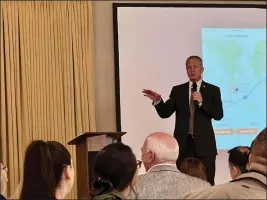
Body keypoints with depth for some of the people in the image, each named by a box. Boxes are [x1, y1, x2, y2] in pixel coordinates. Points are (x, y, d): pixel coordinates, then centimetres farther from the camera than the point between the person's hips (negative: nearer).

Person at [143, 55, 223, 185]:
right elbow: (165, 113, 3)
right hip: (183, 144, 2)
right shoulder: (177, 90, 11)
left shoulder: (213, 90, 6)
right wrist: (157, 101, -17)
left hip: (204, 145, -1)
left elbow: (219, 115, -5)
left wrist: (202, 101, -18)